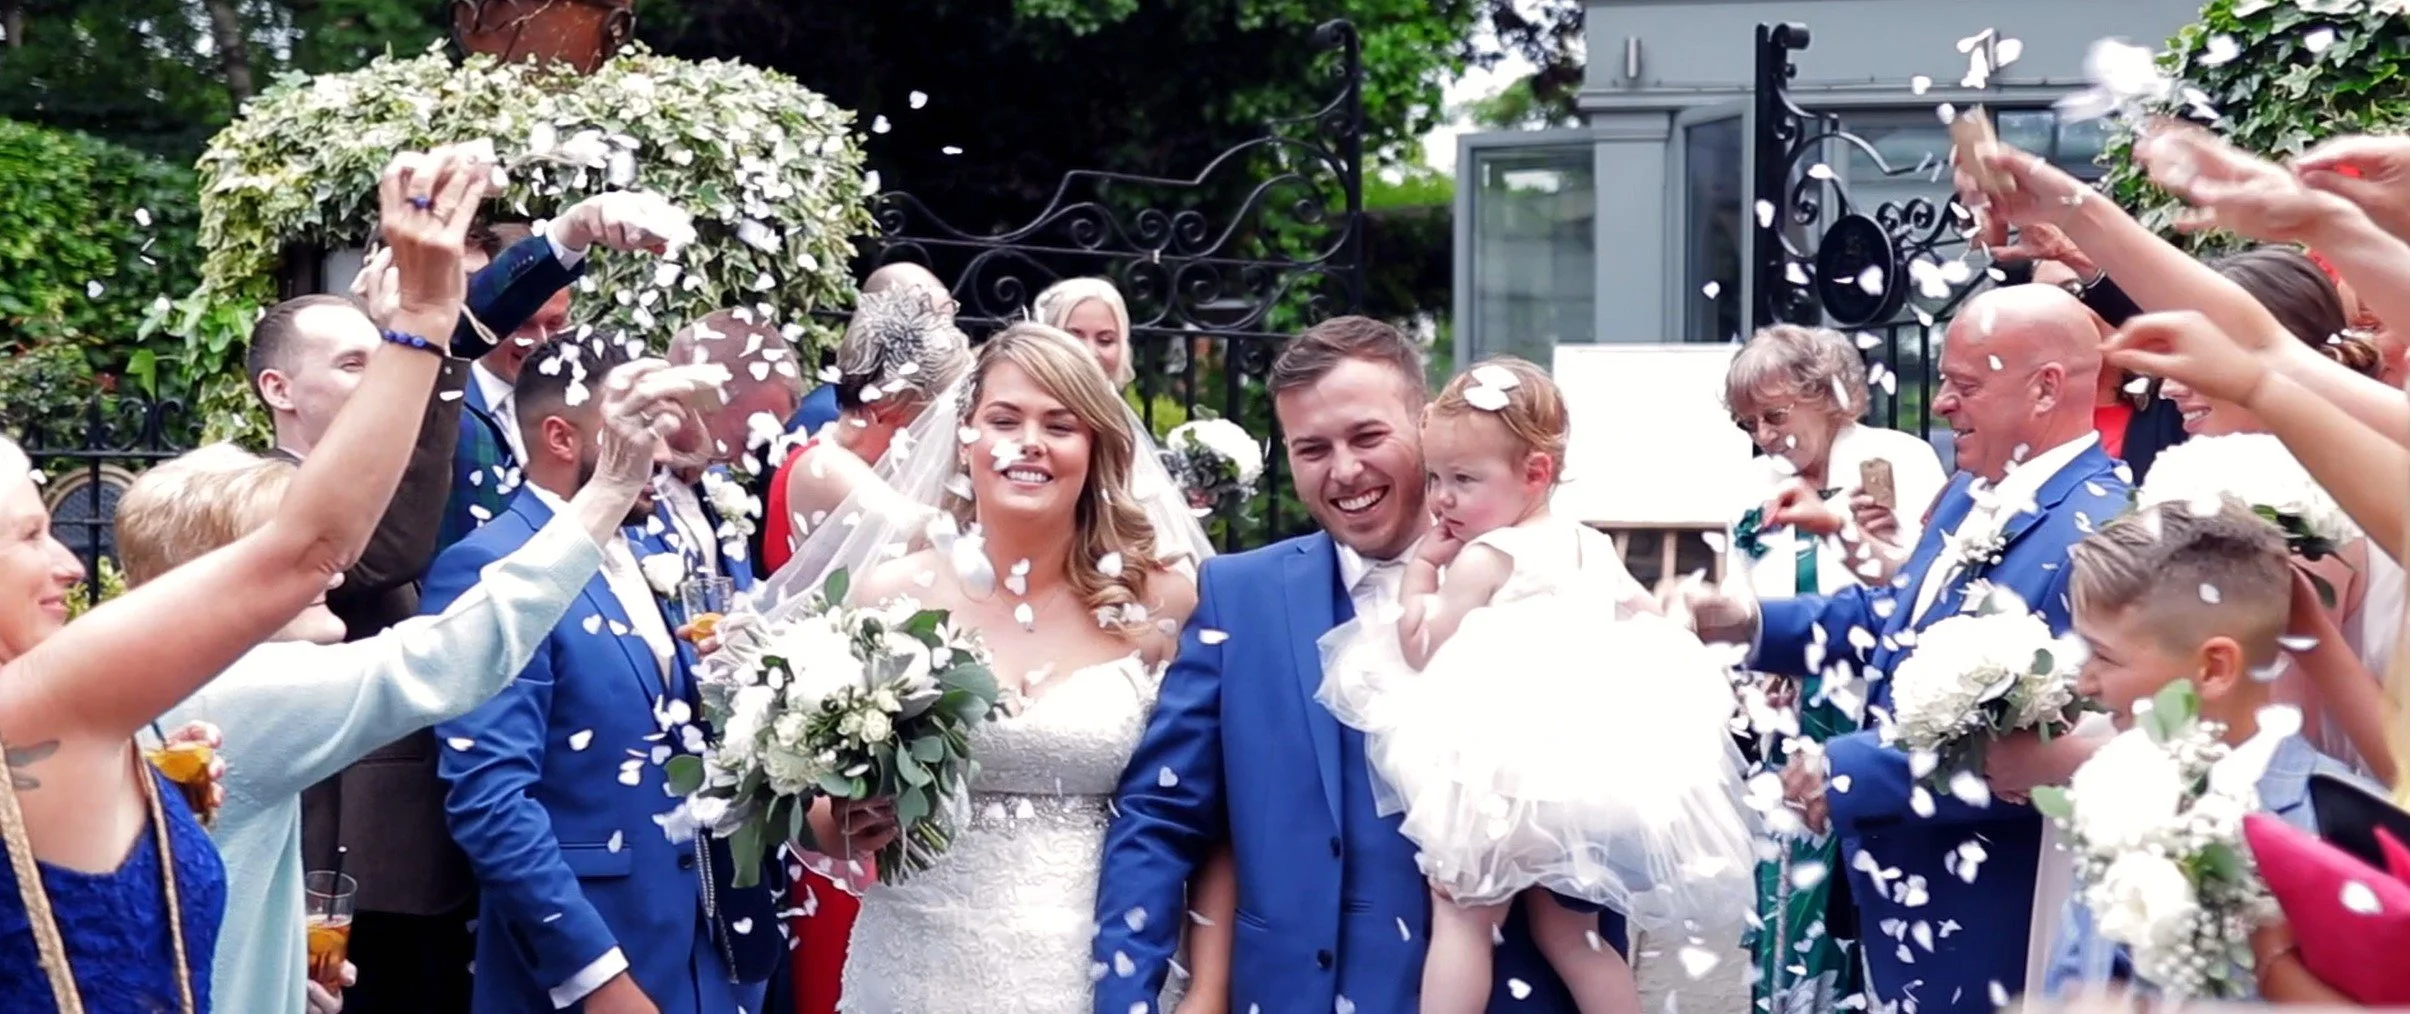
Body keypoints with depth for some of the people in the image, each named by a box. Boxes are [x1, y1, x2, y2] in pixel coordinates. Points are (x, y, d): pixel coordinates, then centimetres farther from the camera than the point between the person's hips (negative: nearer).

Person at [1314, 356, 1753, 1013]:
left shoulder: (1482, 558, -11)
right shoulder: (1591, 547, 12)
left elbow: (1421, 655, -8)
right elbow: (1650, 622, 21)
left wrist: (1419, 571, -1)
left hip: (1510, 772, -8)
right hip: (1594, 761, 8)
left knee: (1462, 916, -6)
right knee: (1567, 933, 14)